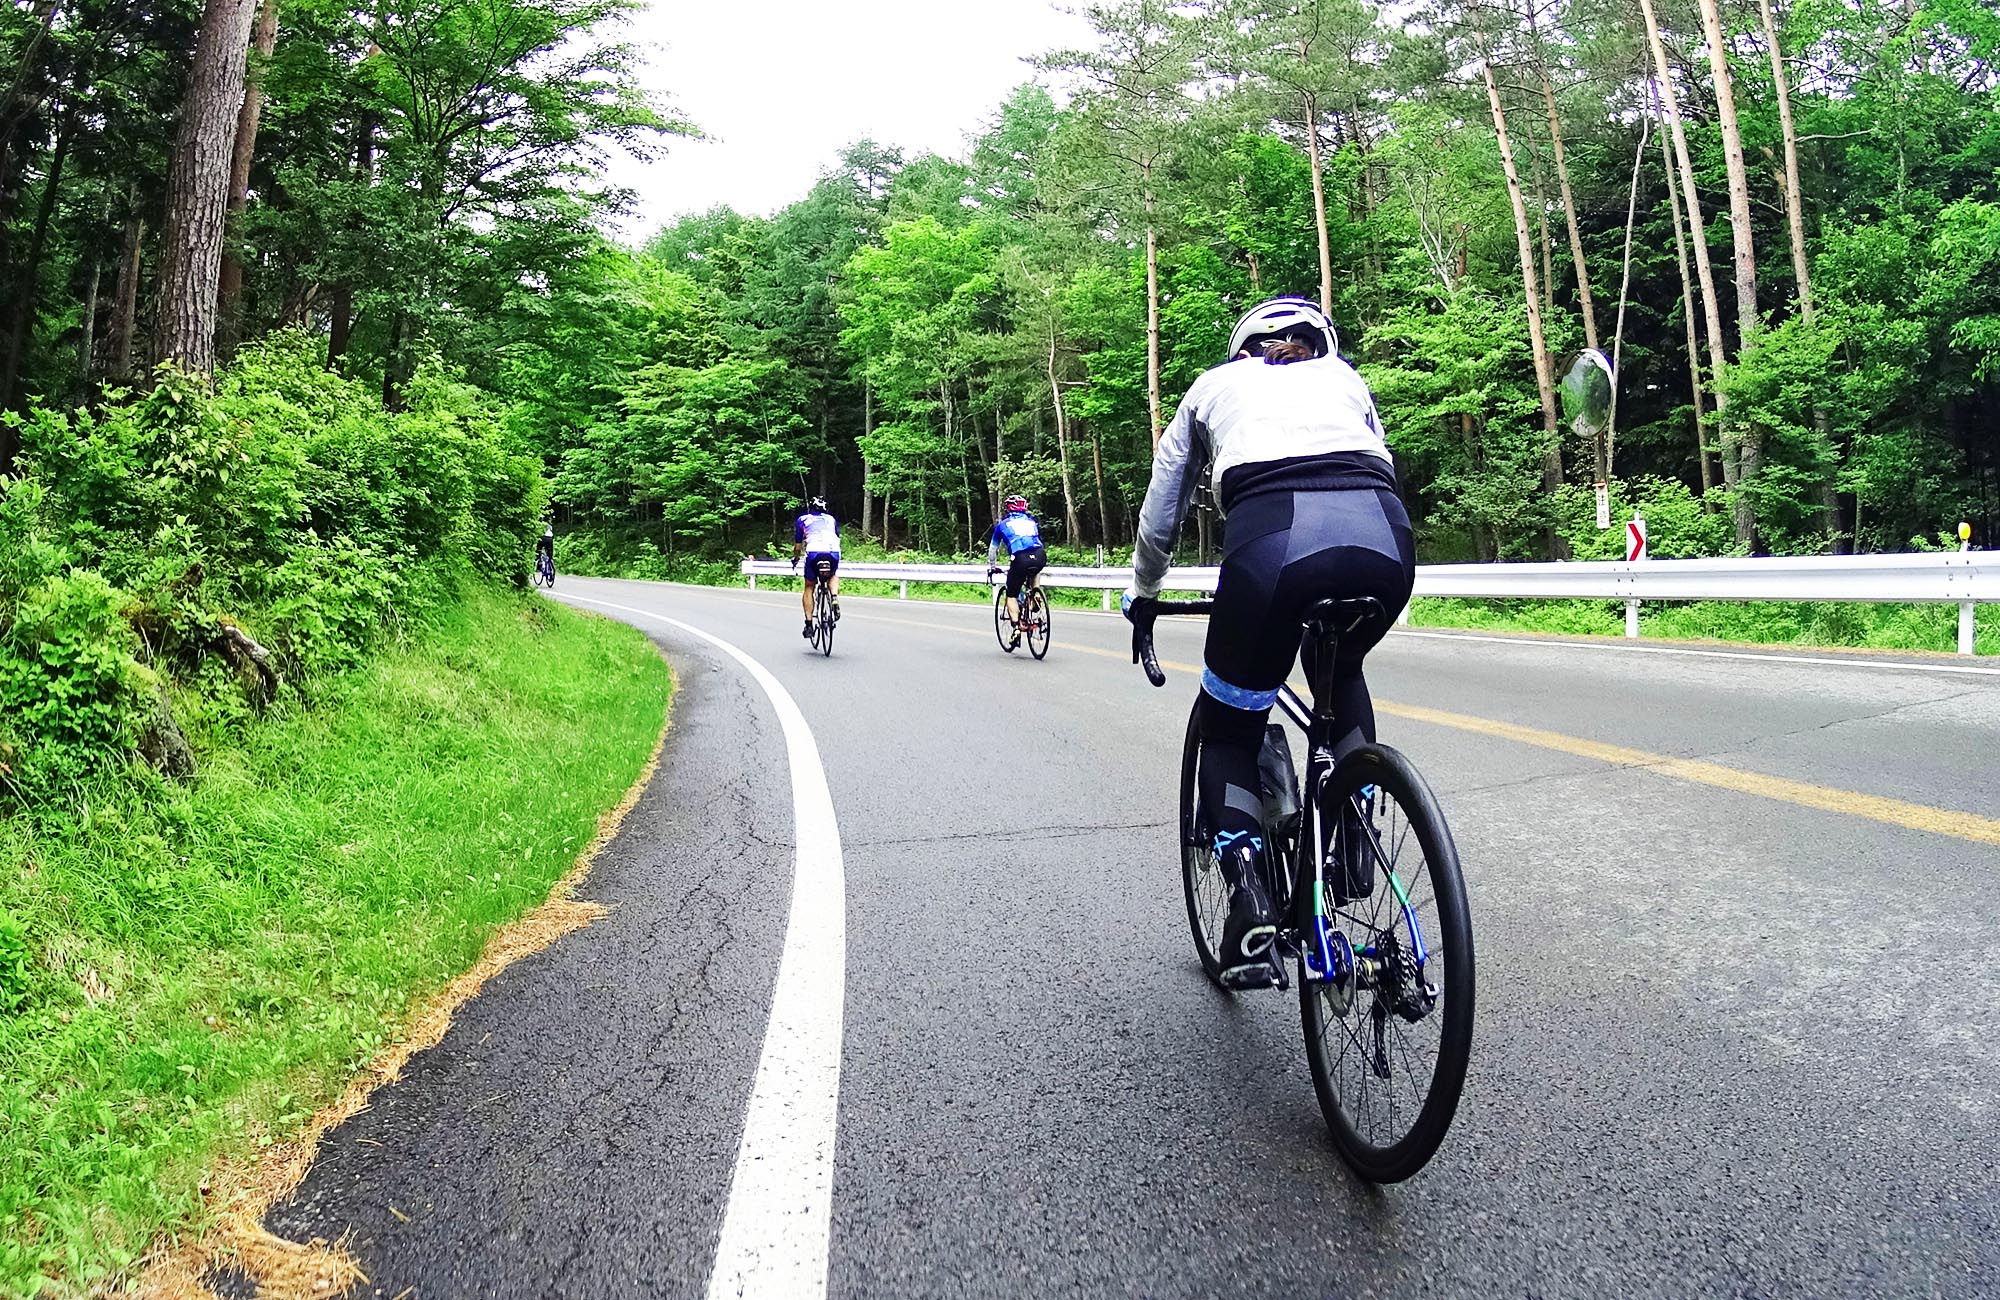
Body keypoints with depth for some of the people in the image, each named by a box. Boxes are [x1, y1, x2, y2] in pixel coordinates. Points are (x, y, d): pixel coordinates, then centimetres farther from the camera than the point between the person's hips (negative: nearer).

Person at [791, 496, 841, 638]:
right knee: (833, 576, 34)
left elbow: (798, 546, 23)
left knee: (809, 587, 17)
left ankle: (809, 625, 10)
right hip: (834, 552, 2)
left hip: (814, 553, -2)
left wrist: (795, 559, 41)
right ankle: (835, 598, 5)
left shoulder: (802, 520, 23)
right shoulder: (831, 519, 29)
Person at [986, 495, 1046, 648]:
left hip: (1020, 559, -3)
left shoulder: (1003, 524, 24)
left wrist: (991, 567, 51)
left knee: (1011, 595, 13)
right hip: (1040, 558, 3)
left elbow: (993, 549, 35)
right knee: (1033, 572, 40)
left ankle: (1017, 629, -1)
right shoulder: (1032, 521, 31)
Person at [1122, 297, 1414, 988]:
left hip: (1272, 536, -2)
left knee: (1228, 728, 17)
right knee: (1339, 669, 36)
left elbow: (1158, 519, 35)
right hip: (1384, 537, 3)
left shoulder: (1214, 386, 31)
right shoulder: (1343, 376, 35)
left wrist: (1142, 596, 51)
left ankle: (1251, 899, 1)